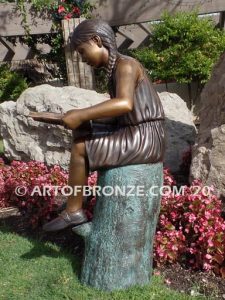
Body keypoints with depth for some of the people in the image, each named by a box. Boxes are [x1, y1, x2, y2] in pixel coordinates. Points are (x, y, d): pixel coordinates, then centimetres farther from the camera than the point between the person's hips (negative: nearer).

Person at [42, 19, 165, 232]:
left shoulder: (125, 65, -14)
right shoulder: (115, 68, 14)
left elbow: (124, 104, -32)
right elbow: (115, 111, 12)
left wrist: (81, 115, -28)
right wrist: (81, 118, 1)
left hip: (145, 140, -10)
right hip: (134, 134, 10)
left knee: (80, 149, -14)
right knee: (80, 135, 15)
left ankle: (73, 212, 2)